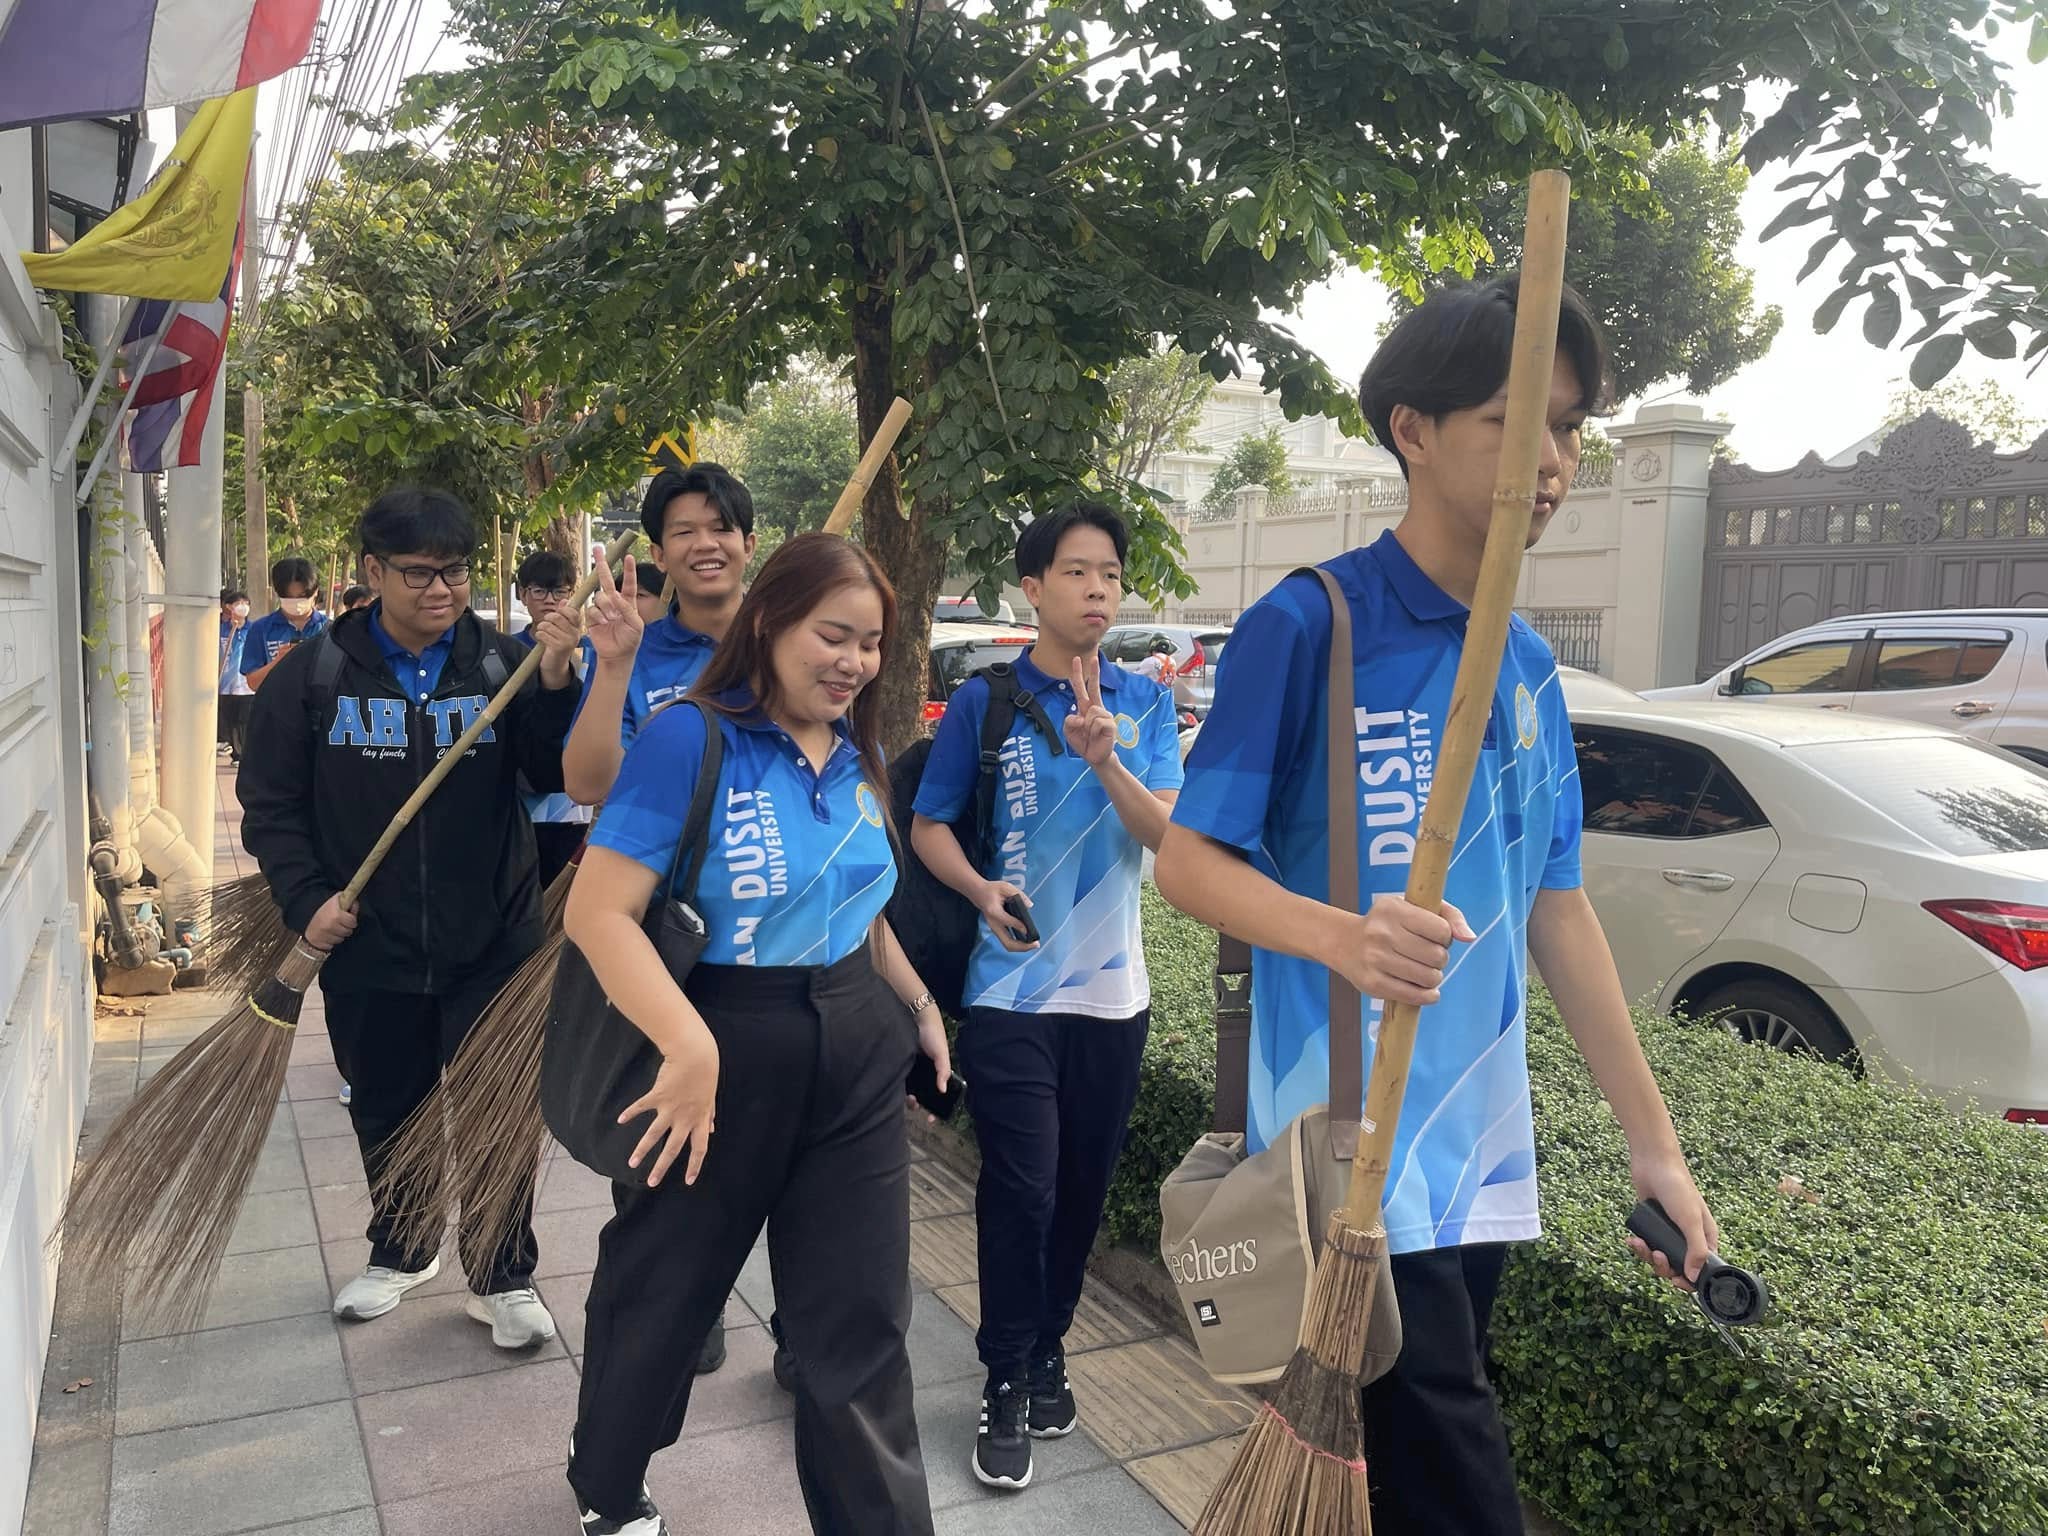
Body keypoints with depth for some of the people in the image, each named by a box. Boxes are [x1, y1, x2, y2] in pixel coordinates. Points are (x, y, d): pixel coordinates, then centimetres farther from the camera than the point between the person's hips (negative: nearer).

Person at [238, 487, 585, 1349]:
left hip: (493, 942, -1)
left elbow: (560, 778, -12)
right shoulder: (314, 675, -2)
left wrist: (557, 684, -26)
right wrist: (306, 899, -9)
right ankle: (399, 1251, 42)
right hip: (367, 949, 2)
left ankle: (503, 1276, 22)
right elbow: (270, 803, 3)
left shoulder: (504, 665, -3)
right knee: (385, 1113, 19)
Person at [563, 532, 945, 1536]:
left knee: (861, 1326, 10)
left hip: (858, 1059, 5)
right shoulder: (691, 739, -17)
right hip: (726, 1054, -4)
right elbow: (597, 913, -23)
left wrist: (920, 1007, 19)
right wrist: (689, 1047, -31)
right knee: (661, 1298, 18)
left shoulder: (856, 754, 5)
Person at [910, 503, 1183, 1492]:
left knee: (1082, 1188, 13)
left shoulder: (1144, 701, 2)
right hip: (1011, 992, -3)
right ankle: (1006, 1384, 15)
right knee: (1021, 1190, -4)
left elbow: (1165, 833, -7)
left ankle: (1047, 1352, 34)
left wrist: (1105, 761, -25)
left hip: (1113, 991, 3)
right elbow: (929, 826, -1)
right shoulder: (987, 700, -4)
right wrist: (983, 890, -20)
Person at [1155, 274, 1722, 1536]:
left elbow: (1558, 909, 14)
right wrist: (1346, 937, -31)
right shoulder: (1309, 625, -11)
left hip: (1485, 1151, 7)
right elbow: (1191, 862, -11)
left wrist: (1653, 1138, 16)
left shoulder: (1531, 669, 10)